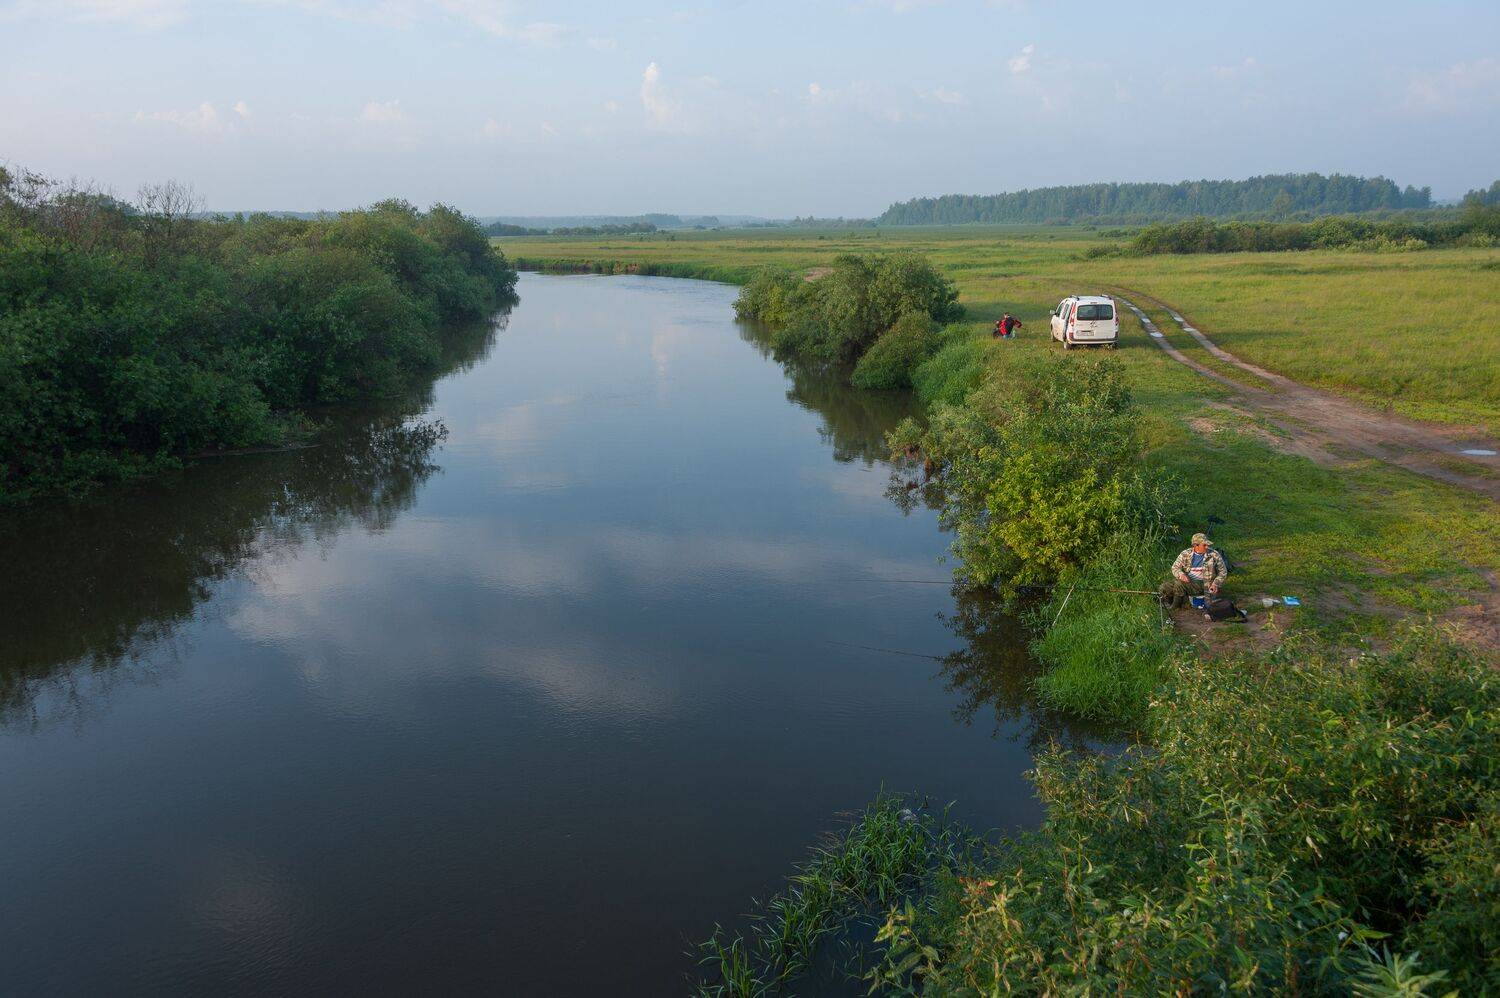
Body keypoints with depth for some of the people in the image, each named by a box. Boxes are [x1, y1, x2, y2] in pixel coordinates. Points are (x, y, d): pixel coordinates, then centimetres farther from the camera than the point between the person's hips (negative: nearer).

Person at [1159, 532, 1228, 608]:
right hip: (1186, 580, 4)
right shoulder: (1186, 554, 2)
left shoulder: (1214, 555, -3)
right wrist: (1181, 574, -22)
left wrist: (1216, 584, -11)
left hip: (1202, 584, -4)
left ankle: (1175, 607, -5)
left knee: (1179, 583, -29)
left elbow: (1223, 572, 5)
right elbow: (1175, 567, 2)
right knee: (1165, 587, -17)